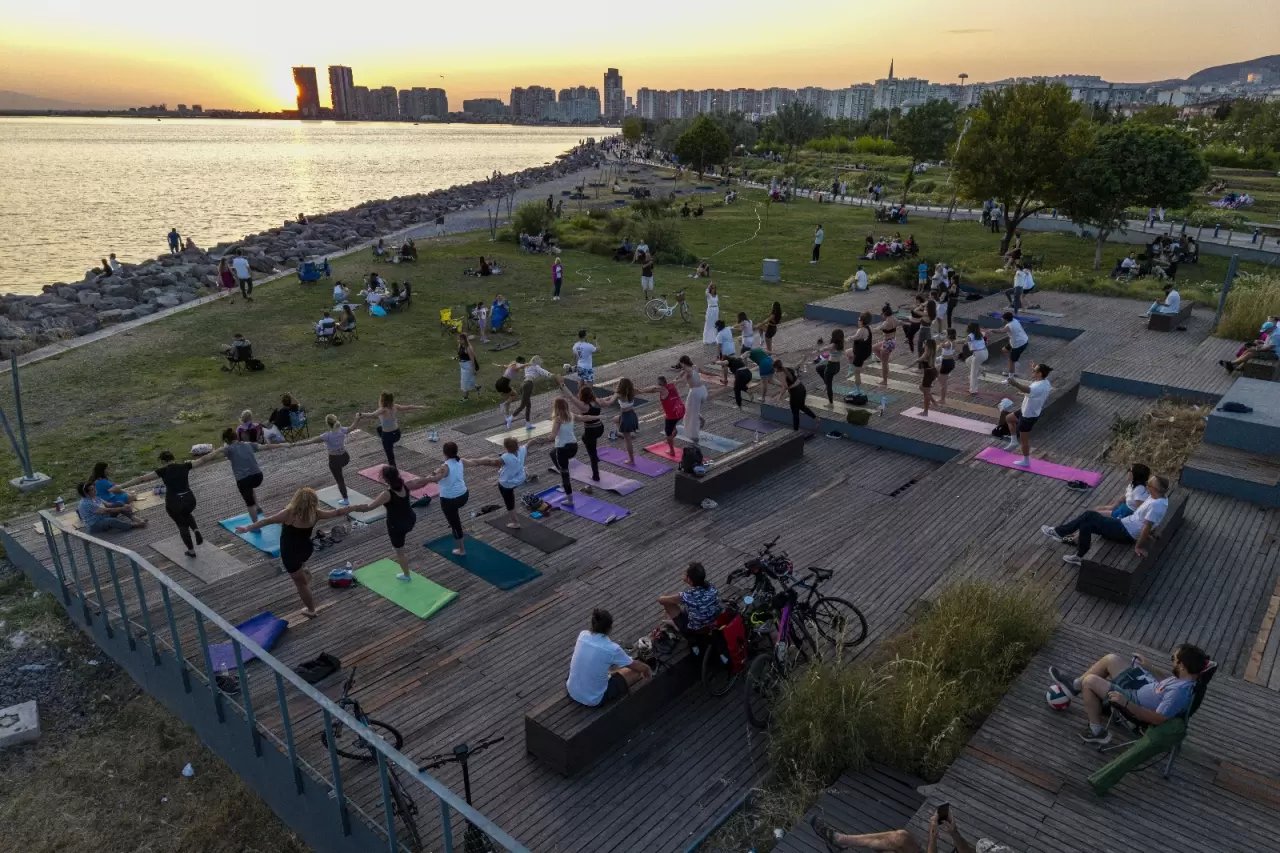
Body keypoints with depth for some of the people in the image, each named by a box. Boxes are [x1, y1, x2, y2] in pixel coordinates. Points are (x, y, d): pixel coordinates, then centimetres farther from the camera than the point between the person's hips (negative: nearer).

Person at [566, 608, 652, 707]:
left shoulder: (582, 635, -8)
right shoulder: (612, 649, -21)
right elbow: (642, 668, -7)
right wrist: (648, 670, 18)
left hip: (572, 692, 5)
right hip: (593, 700, -5)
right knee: (636, 671, 7)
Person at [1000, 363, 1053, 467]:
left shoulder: (1039, 387, -37)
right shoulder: (1044, 382, -5)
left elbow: (1028, 390, -59)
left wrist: (1015, 383, -77)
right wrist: (1035, 368, 27)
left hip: (1029, 416, -10)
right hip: (1027, 411, 10)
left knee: (1024, 439, 9)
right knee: (1009, 418, 29)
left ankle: (1026, 462, 28)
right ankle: (1014, 441, 35)